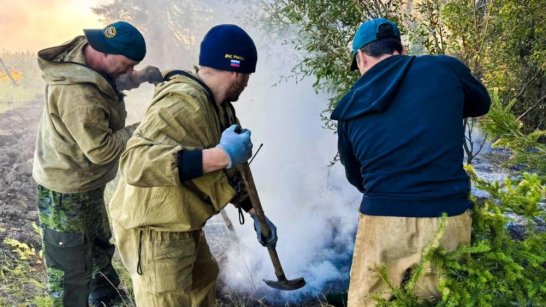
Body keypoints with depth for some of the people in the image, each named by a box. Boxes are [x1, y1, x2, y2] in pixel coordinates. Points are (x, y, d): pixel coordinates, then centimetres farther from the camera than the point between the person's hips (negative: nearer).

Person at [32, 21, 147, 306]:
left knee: (100, 243, 29)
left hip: (86, 184, 11)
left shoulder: (84, 52, -6)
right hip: (66, 192, -11)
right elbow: (101, 150, -30)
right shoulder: (77, 92, -35)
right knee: (70, 270, 5)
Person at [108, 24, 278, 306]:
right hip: (154, 231, -10)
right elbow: (134, 162, -41)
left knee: (204, 278, 27)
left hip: (183, 226, 10)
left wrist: (255, 214, 11)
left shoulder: (218, 106, 5)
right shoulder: (183, 103, -27)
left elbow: (229, 170, 14)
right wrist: (220, 155, -43)